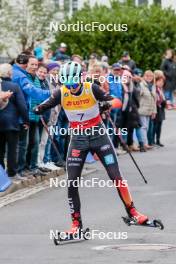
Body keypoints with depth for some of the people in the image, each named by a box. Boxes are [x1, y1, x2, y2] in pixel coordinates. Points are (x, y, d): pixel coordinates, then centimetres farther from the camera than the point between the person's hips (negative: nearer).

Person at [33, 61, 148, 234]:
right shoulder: (62, 93, -10)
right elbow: (47, 104, -15)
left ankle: (132, 212, 15)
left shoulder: (91, 89, -15)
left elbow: (109, 99, -21)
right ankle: (76, 224, 6)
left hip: (99, 135, -1)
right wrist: (38, 109, -37)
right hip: (78, 139, 2)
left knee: (116, 177, -2)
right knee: (72, 183, -5)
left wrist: (108, 103, -43)